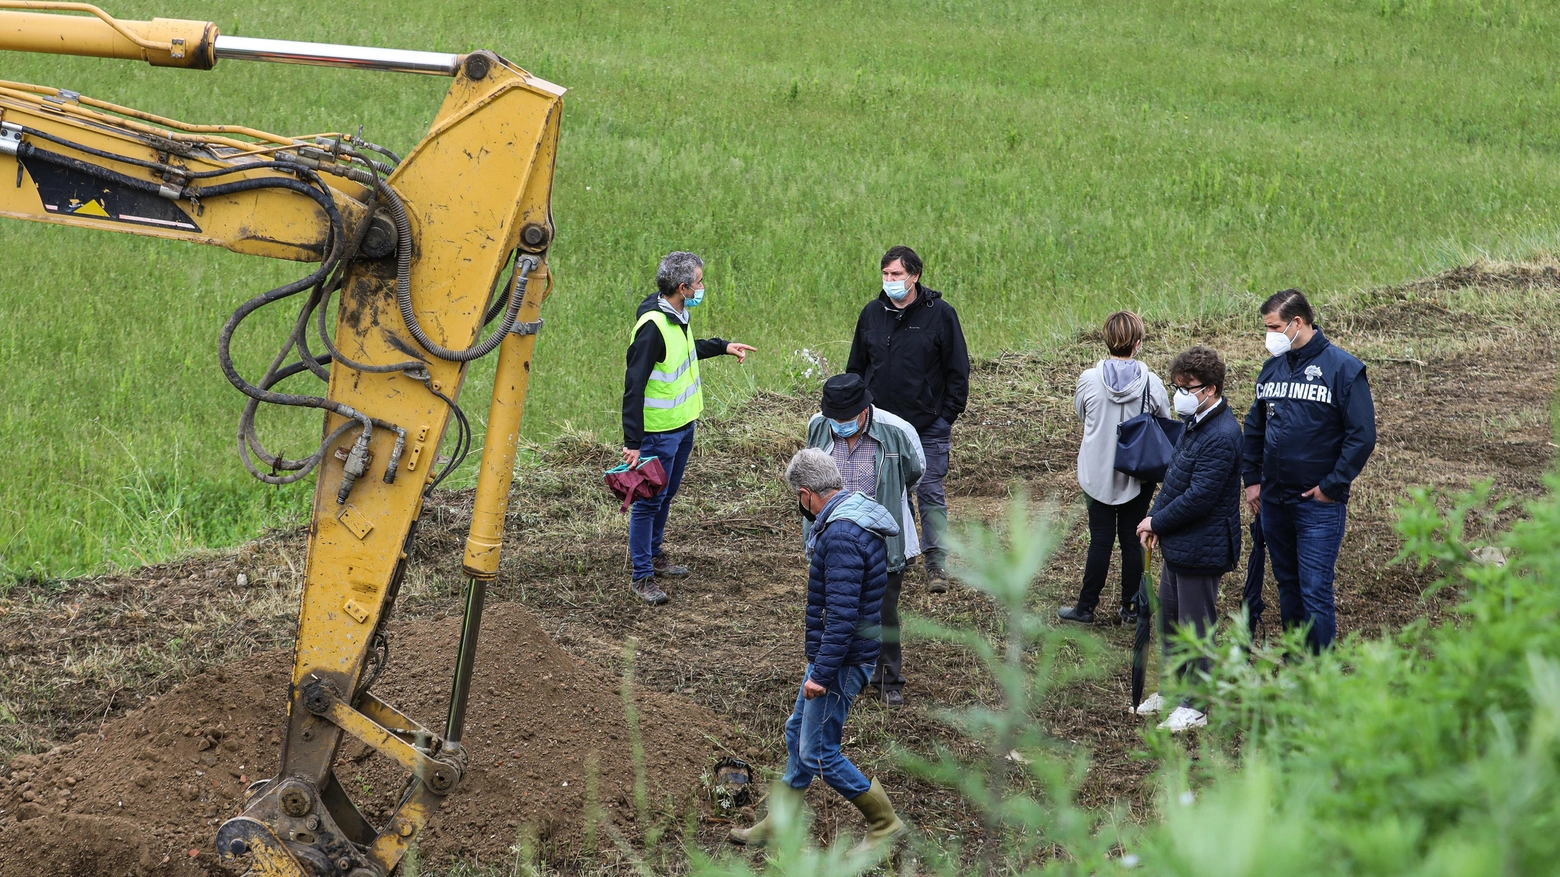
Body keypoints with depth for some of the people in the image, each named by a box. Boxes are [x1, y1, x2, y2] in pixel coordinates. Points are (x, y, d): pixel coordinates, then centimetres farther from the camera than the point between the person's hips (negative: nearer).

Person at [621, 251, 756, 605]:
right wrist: (632, 441, -28)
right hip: (659, 430, -10)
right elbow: (634, 386, -27)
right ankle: (641, 577, 6)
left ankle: (653, 555, 37)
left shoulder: (677, 316, 3)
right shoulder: (652, 326, -26)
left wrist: (722, 346, 27)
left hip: (683, 423, 10)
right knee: (649, 500, -1)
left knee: (666, 495, 22)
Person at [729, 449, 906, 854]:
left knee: (819, 754, 0)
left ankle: (885, 823, 12)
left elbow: (842, 614, -30)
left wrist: (822, 674, -27)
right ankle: (778, 823, 32)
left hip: (842, 660, -11)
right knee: (798, 731, 20)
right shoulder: (861, 514, 7)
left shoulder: (841, 535, -26)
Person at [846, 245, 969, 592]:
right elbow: (856, 367, 14)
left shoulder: (940, 313, -6)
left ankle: (936, 564, 3)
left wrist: (949, 416, -6)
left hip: (929, 426, -3)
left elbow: (957, 369, -2)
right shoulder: (872, 313, 5)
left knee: (930, 493, -2)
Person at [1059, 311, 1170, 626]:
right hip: (1139, 476, 0)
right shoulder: (1152, 383, -12)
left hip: (1098, 474, 0)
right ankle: (1130, 608, 17)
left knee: (1100, 541, 7)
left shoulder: (1089, 380, -13)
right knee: (1132, 540, 10)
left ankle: (1086, 607, 12)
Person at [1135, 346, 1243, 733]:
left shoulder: (1221, 437, -24)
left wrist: (1157, 522, -14)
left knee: (1194, 627, 2)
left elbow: (1198, 497, -25)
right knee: (1169, 620, 20)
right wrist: (1155, 519, 3)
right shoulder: (1194, 423, 8)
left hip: (1201, 550, -10)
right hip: (1177, 544, 10)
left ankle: (1194, 706, 13)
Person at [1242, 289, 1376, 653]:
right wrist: (1253, 479, 12)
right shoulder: (1273, 368, 9)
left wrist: (1332, 486, -14)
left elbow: (1362, 435, -12)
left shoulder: (1343, 369, -10)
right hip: (1274, 501, 6)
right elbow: (1254, 428, 20)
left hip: (1319, 504, -6)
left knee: (1315, 592, -8)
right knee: (1287, 586, 14)